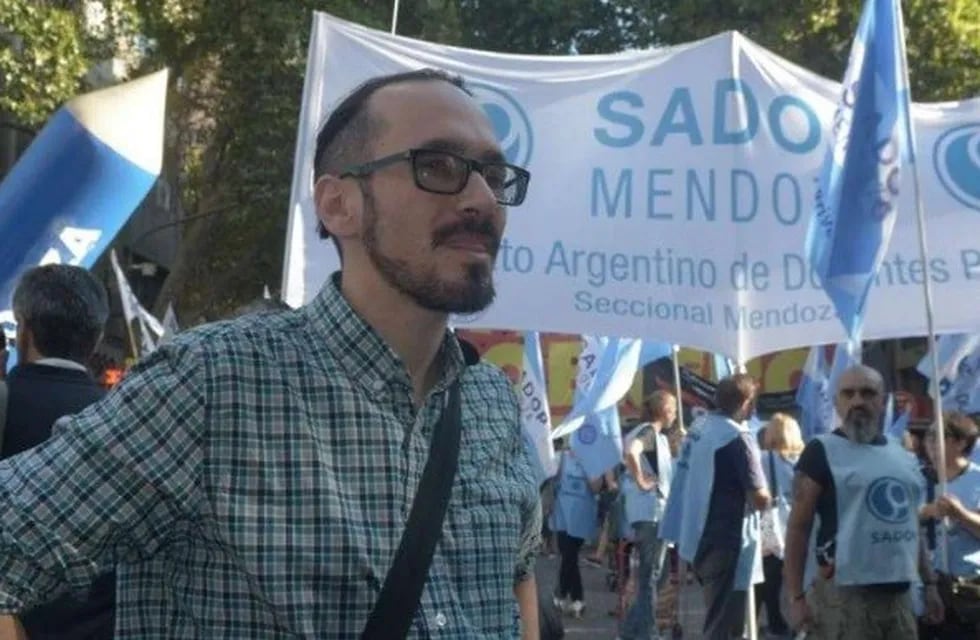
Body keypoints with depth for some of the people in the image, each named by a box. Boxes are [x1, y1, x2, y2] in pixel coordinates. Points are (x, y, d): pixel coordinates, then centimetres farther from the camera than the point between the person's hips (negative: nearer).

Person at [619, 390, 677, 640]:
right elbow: (631, 452, -33)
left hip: (655, 511, 10)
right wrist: (640, 481, -23)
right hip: (651, 511, -10)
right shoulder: (648, 431, -13)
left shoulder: (656, 435, 16)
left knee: (649, 573, 14)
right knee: (651, 573, -5)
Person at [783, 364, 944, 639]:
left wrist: (929, 581, 18)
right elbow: (798, 527, -8)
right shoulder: (822, 452, -5)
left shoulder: (903, 456, 15)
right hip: (844, 595, -7)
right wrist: (796, 596, -14)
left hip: (898, 593, 7)